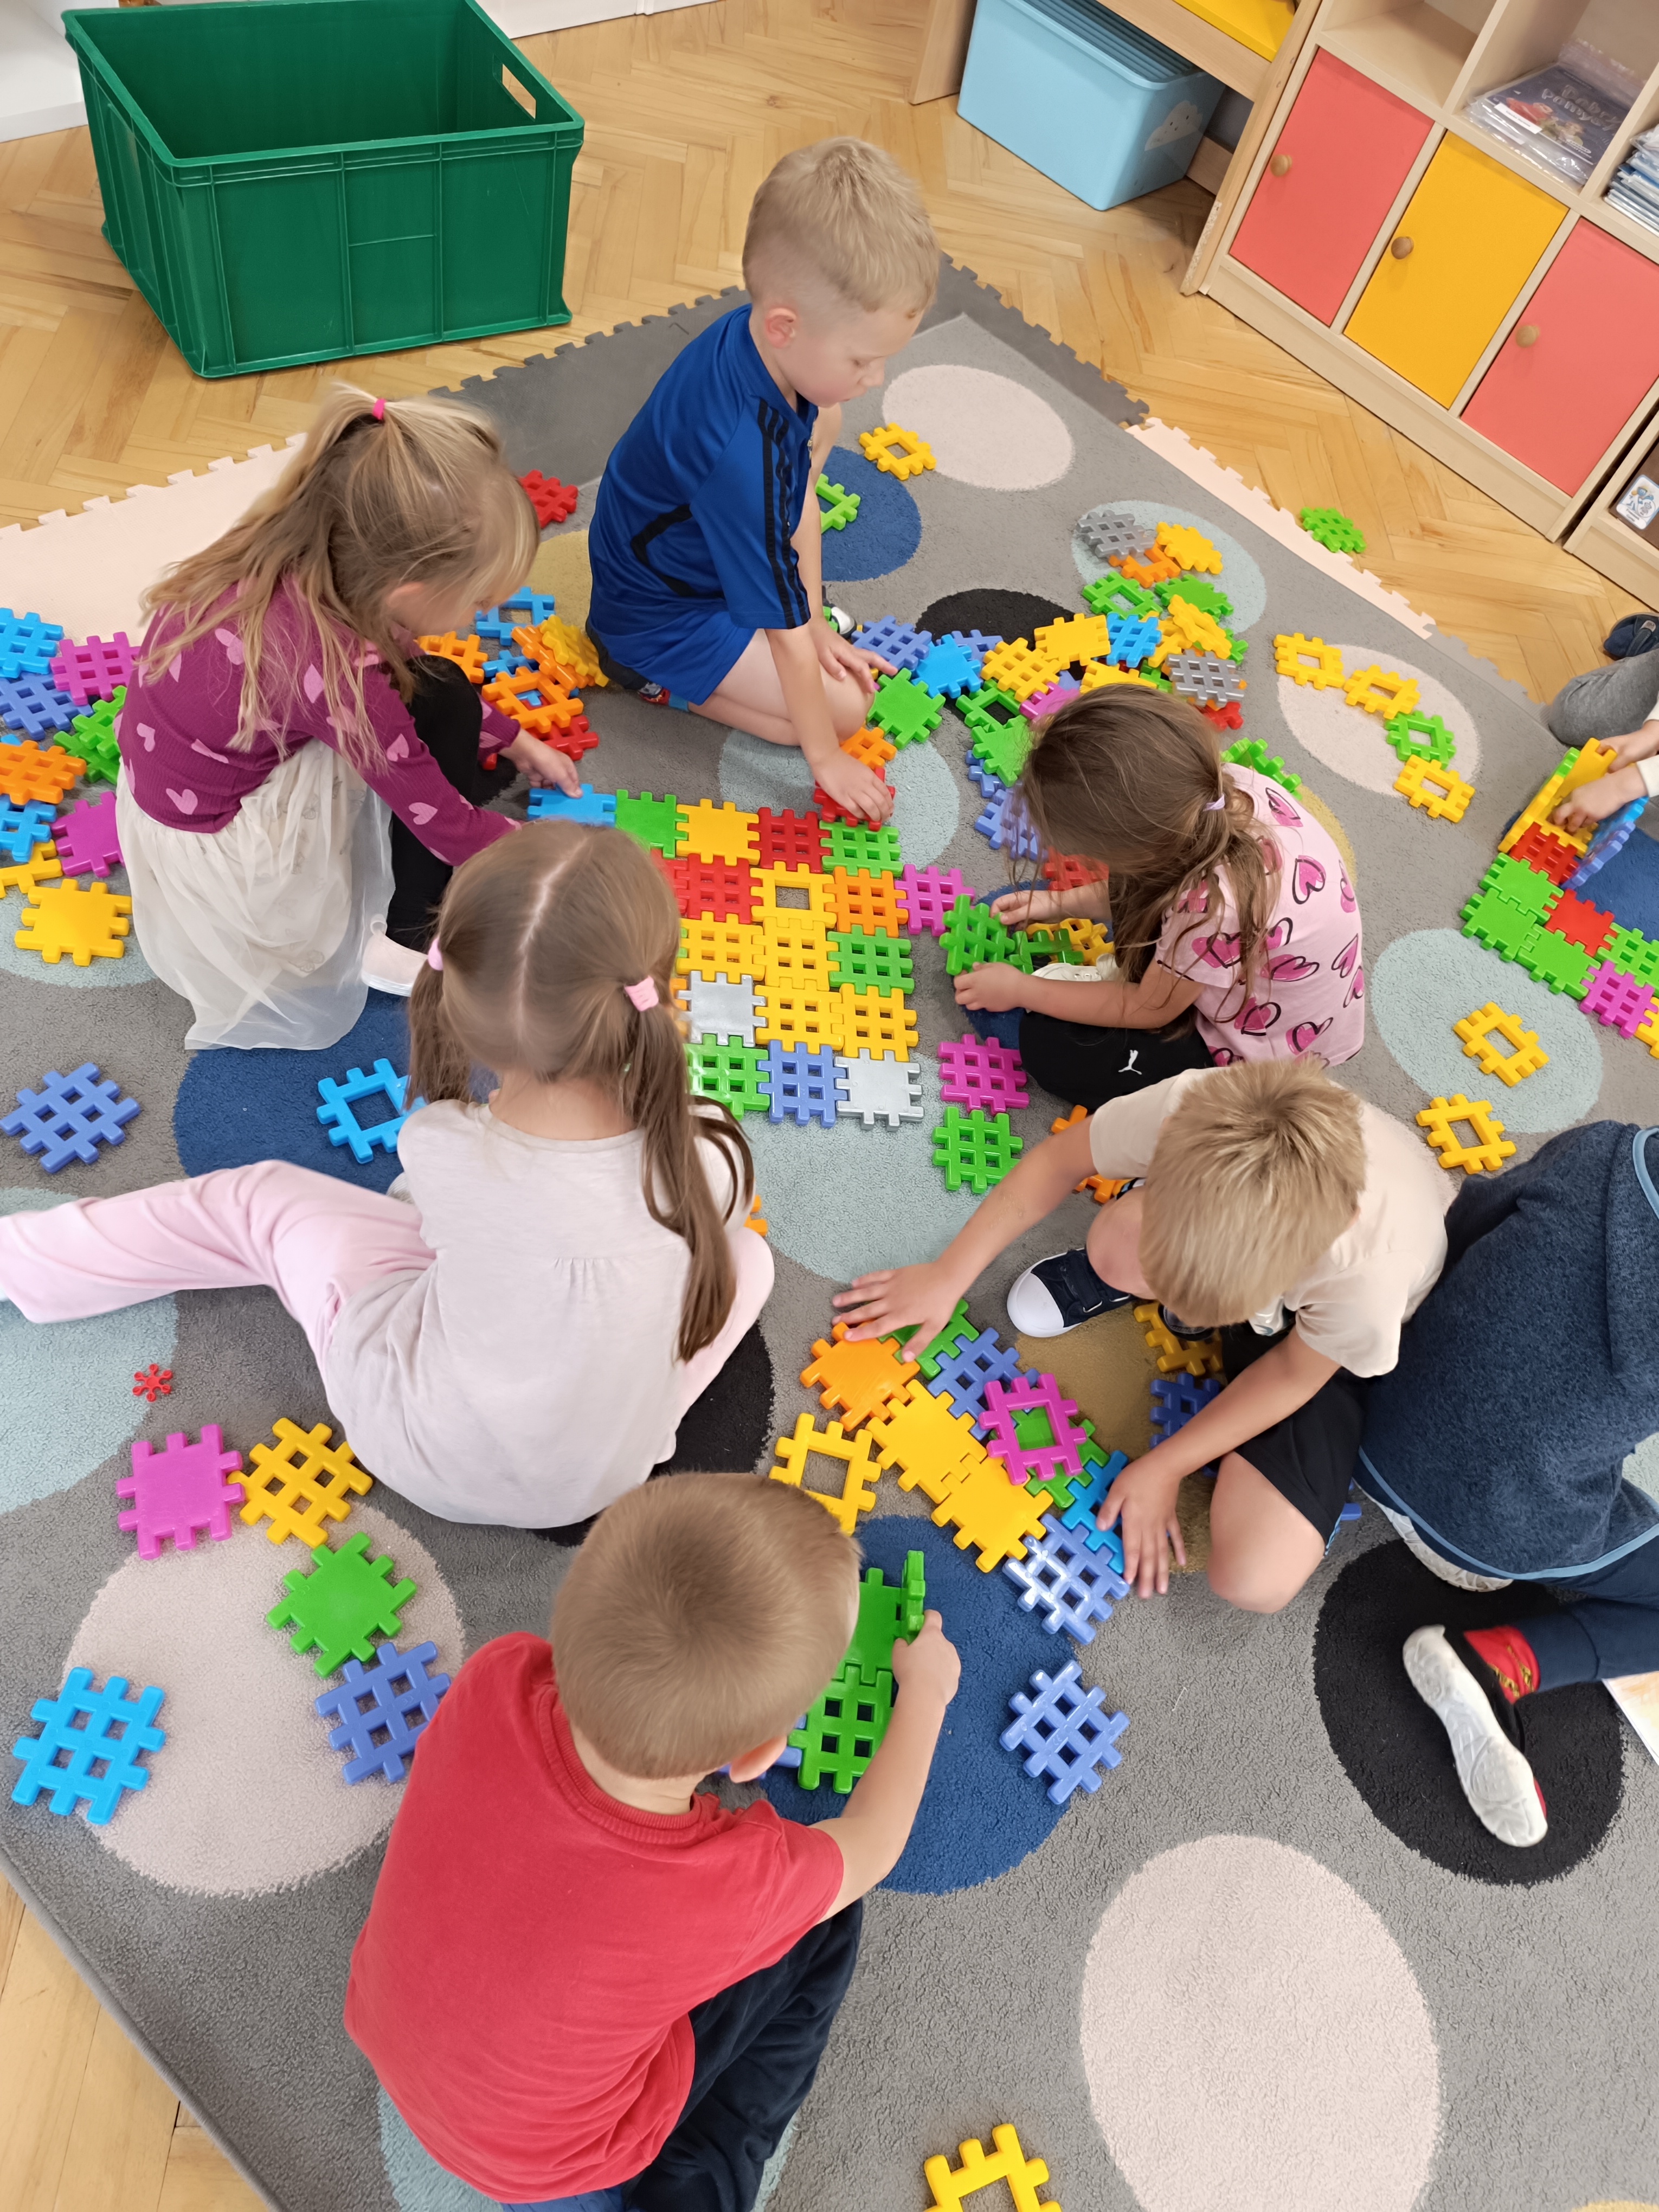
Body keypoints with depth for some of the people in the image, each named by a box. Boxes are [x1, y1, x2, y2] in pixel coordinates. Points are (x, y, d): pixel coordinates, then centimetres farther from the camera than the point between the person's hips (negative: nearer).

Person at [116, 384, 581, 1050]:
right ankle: (404, 943, -3)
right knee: (441, 706, -13)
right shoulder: (334, 671, -35)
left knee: (421, 684, 3)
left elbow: (397, 658, 7)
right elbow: (442, 822, -23)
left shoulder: (296, 551, -13)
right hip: (217, 864, -8)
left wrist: (516, 740, 13)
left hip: (171, 784, 8)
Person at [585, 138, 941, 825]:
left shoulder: (757, 340, -16)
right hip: (656, 620, -8)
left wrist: (813, 622, 0)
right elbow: (788, 636, -30)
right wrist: (826, 758, -20)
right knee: (845, 705, -9)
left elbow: (802, 496, -2)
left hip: (680, 547, 9)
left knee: (822, 423, 12)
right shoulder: (743, 455, -40)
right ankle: (663, 680, -1)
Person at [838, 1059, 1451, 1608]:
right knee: (1118, 1249, -36)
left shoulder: (1373, 1272, -44)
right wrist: (948, 1275, -11)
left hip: (1326, 1344, -1)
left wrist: (1163, 1468, -11)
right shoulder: (1191, 1107, -39)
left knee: (1256, 1582, -16)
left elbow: (1294, 1373, -20)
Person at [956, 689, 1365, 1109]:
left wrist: (1020, 990, -10)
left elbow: (1147, 1010, -20)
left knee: (1049, 1046, -7)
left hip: (1260, 1061, -7)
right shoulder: (1222, 787, -20)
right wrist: (1061, 902, 6)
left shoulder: (1215, 908, -40)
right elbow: (1158, 875, 4)